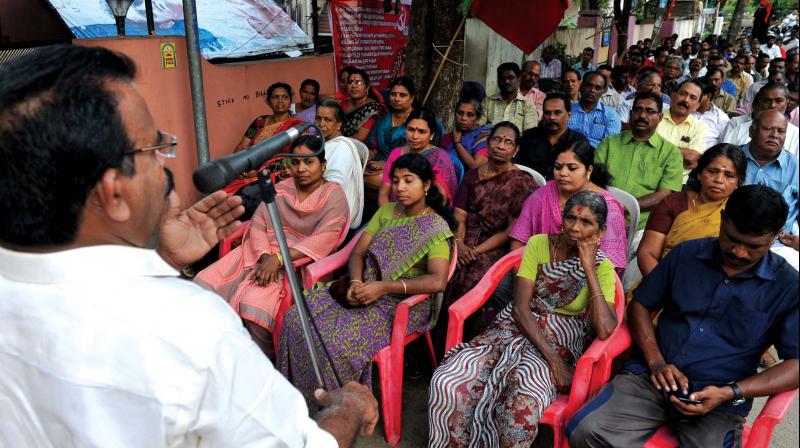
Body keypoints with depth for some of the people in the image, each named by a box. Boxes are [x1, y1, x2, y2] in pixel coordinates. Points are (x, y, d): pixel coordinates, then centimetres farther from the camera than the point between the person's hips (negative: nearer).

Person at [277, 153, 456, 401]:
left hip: (402, 302, -6)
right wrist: (355, 282, -12)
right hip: (365, 287, 6)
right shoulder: (386, 211, 13)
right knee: (297, 319, -14)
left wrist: (383, 287, -25)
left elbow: (438, 281, -21)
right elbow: (357, 252, 10)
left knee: (339, 339, -30)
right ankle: (299, 393, 1)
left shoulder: (436, 228, -7)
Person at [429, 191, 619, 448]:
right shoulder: (538, 244, 1)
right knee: (447, 384, -24)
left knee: (525, 403, -37)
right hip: (517, 329, 2)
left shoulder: (602, 267, -1)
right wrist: (552, 358, -17)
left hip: (562, 343, -1)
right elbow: (520, 307, -6)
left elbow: (605, 331, -17)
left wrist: (589, 268, -16)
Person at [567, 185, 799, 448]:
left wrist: (728, 393, -14)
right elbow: (640, 306, 11)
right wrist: (655, 362, -4)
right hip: (652, 377, 2)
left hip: (720, 400, -1)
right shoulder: (686, 254, 6)